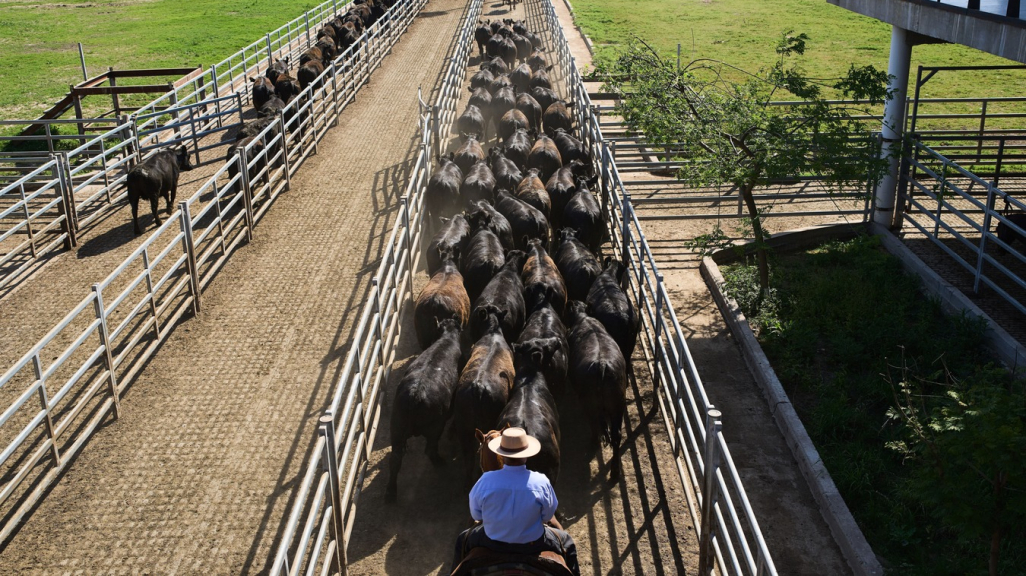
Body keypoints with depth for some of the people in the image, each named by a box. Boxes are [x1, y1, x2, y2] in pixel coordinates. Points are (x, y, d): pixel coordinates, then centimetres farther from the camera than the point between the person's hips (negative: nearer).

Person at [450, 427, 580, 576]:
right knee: (566, 542, 29)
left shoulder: (486, 480, -22)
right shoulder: (541, 482, -23)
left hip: (493, 541, 1)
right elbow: (547, 516, -8)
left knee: (463, 540, 33)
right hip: (532, 543, -1)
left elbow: (476, 514, -7)